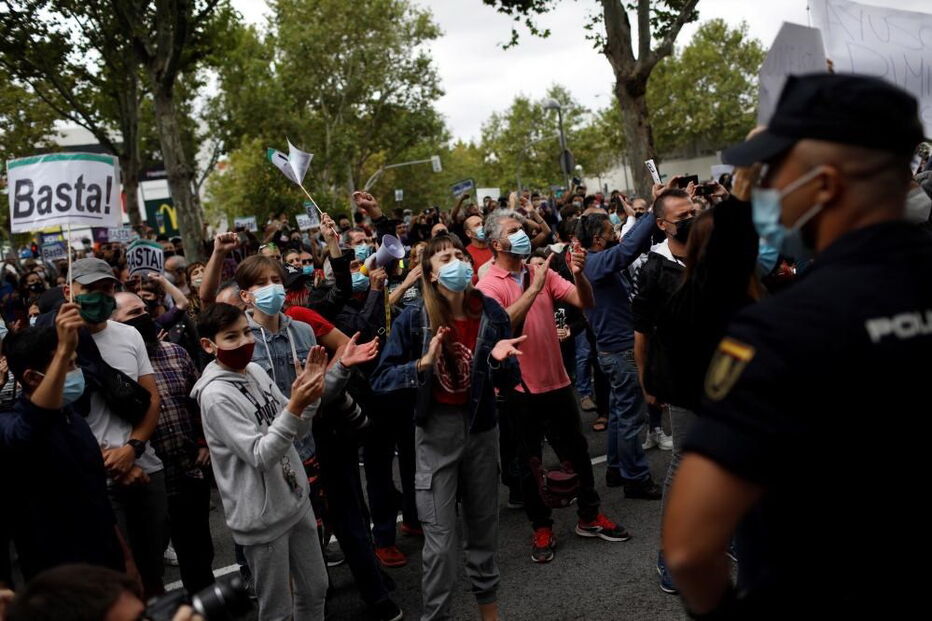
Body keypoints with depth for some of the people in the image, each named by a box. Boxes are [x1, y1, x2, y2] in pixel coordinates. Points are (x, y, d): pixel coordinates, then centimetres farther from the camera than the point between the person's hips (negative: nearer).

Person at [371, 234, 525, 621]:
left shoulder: (491, 313, -6)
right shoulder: (414, 319, -12)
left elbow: (508, 384, -1)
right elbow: (380, 380, -15)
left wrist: (500, 360, -22)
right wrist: (423, 364, -28)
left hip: (481, 427, 3)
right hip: (436, 430, -3)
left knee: (484, 526, 18)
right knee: (440, 538, 1)